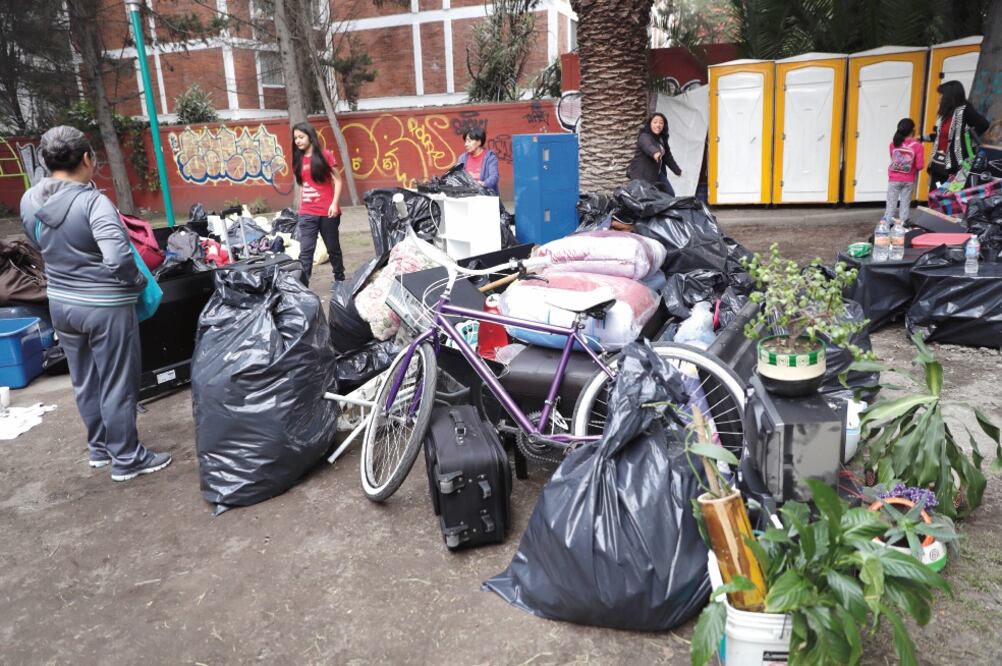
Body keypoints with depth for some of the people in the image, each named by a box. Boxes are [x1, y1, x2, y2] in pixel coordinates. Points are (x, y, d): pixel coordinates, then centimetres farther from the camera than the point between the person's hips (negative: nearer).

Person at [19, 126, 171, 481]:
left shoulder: (29, 201, 0)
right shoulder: (93, 202, -23)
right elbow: (118, 259, -33)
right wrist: (139, 281, -14)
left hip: (61, 303, 7)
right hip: (105, 307, -7)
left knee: (84, 382, 20)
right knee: (117, 385, 6)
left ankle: (99, 448, 36)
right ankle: (126, 459, 18)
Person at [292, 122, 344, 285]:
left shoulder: (325, 155, -4)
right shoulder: (298, 159, 9)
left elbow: (337, 180, -4)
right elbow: (302, 185, 16)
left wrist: (334, 203, -14)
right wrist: (301, 207, 14)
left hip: (327, 212, -3)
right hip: (307, 214, 3)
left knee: (333, 248, 12)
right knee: (305, 252, -5)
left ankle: (340, 279, 30)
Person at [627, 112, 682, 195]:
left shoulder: (662, 139, 14)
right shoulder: (644, 137, -16)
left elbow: (667, 156, 26)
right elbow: (648, 146, -41)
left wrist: (677, 170, 32)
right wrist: (655, 152, -64)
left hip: (657, 173, 9)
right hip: (641, 175, -9)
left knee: (670, 194, 6)